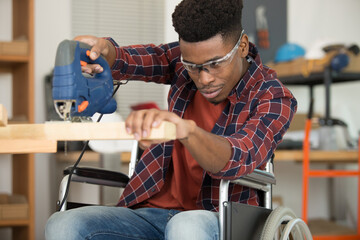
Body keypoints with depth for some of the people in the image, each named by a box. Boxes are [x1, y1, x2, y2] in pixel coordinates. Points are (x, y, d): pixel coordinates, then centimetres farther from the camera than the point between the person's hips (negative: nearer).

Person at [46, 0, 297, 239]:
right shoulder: (185, 57, 5)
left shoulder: (273, 99, -10)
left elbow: (237, 159, -29)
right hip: (153, 211, 5)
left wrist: (186, 130, -51)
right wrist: (102, 49, -30)